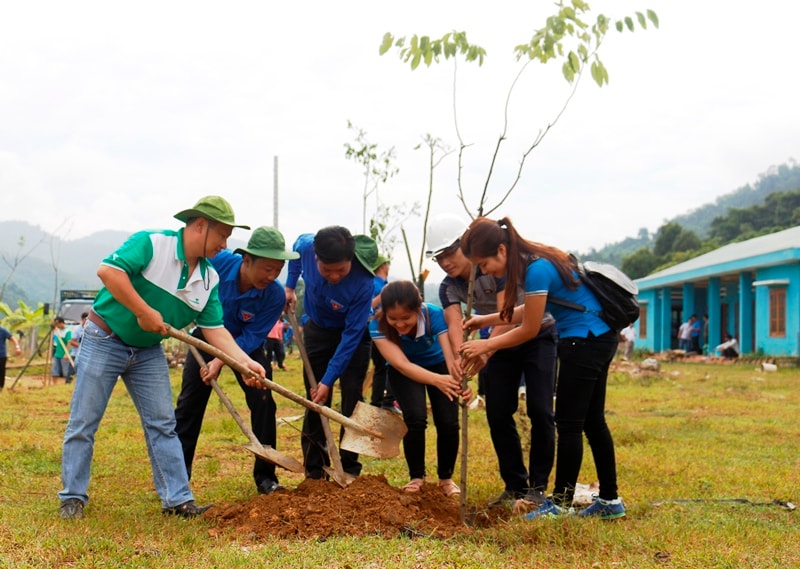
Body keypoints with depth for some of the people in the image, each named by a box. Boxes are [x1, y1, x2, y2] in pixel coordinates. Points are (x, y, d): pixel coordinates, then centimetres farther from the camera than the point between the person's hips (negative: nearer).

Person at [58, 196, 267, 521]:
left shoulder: (209, 279, 0)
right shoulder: (152, 243, -19)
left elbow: (215, 330, -2)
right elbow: (108, 270, -30)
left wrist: (245, 361, -17)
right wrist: (144, 312, -31)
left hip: (149, 352, 6)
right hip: (104, 340, -6)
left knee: (163, 425, 3)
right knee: (83, 423, 0)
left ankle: (177, 499, 7)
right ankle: (73, 497, 12)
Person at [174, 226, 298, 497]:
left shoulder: (275, 295, -29)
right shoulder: (217, 263, -31)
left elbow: (251, 337, -25)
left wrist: (220, 361, -36)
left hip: (247, 345, 0)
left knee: (263, 402, -11)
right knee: (189, 403, 0)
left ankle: (265, 477, 1)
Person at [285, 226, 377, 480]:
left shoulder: (363, 283, -37)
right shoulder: (305, 245, -28)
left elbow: (351, 335, -30)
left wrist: (328, 380, -30)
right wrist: (290, 286, -2)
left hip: (353, 333, -3)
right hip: (318, 329, 3)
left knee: (352, 399, -7)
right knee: (314, 401, 3)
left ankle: (349, 471, 3)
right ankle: (314, 472, 10)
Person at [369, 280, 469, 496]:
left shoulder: (434, 315, -33)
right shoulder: (378, 325, -32)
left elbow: (452, 356, -41)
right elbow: (402, 364, -40)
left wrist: (461, 383, -63)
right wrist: (437, 380, -56)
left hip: (437, 364, 0)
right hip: (403, 372, 0)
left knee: (449, 423, -14)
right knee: (415, 418, -23)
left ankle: (446, 478, 11)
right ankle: (416, 477, 1)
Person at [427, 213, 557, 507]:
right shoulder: (449, 287, -12)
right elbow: (454, 325, -27)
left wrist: (485, 351, -52)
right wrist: (460, 358, -47)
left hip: (536, 336, -6)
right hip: (500, 345, 6)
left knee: (539, 411, -11)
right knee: (497, 414, 0)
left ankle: (538, 486, -2)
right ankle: (515, 485, 11)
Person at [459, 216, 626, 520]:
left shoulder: (537, 270, -23)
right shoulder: (536, 258, 6)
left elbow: (529, 329, -15)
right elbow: (532, 311, 15)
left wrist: (486, 345, -6)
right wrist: (486, 320, 16)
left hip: (585, 343, -10)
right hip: (598, 339, 10)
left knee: (569, 423, -2)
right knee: (592, 421, 14)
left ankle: (561, 503, 7)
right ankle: (610, 500, 21)